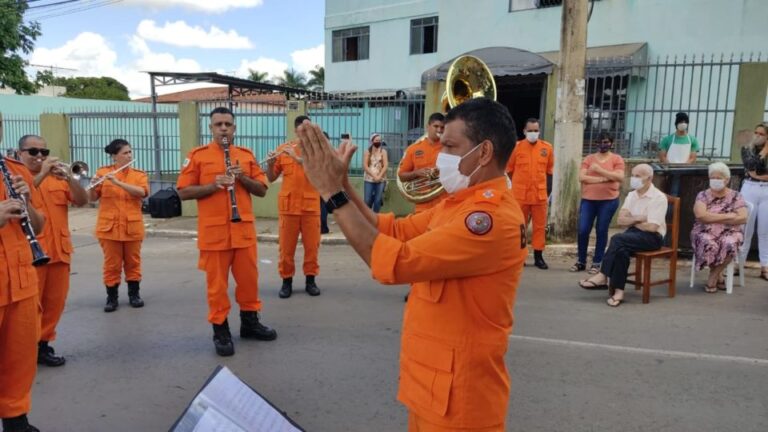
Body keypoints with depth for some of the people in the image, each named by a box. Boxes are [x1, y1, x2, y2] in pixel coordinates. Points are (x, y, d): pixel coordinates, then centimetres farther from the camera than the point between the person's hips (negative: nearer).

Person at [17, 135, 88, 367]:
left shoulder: (57, 177, 13)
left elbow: (82, 201, 2)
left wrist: (69, 178, -14)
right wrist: (42, 174, -23)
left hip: (59, 251, 5)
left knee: (54, 302, 9)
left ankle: (42, 344, 21)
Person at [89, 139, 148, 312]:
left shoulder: (139, 174, 3)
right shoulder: (102, 172, 3)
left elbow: (142, 192, -16)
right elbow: (93, 198, 0)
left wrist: (118, 182, -23)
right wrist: (94, 185, -21)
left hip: (132, 227, 1)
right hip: (109, 226, -1)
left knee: (133, 262, 10)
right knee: (112, 264, 5)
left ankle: (134, 294, 23)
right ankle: (111, 298, 15)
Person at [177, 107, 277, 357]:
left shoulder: (246, 155, 10)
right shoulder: (197, 155, 1)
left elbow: (262, 190, 9)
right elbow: (183, 192, -2)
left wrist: (243, 178, -9)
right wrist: (212, 185, -16)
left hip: (244, 229, 3)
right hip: (213, 231, -3)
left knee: (249, 278, 11)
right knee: (217, 282, 3)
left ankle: (250, 322, 27)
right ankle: (220, 330, 14)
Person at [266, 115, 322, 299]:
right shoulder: (283, 149, 4)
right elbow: (271, 179, 5)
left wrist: (297, 157, -24)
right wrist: (270, 163, -14)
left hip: (311, 204, 0)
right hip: (288, 204, 0)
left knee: (312, 245, 4)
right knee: (286, 246, 4)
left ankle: (310, 280, 17)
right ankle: (287, 281, 15)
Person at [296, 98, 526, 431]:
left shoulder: (492, 217, -26)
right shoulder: (458, 204, 7)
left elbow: (392, 262, -30)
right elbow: (391, 231, 7)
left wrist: (332, 193, -23)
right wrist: (342, 183, -3)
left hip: (456, 394, -9)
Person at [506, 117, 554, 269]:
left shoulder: (547, 147, 3)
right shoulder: (516, 147, -3)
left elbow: (549, 171, 10)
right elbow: (509, 170, 5)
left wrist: (548, 190, 7)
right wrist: (514, 188, 4)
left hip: (540, 195, 1)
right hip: (519, 195, -1)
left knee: (540, 226, 4)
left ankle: (538, 256, 13)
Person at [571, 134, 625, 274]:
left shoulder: (617, 159, 3)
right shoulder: (589, 158, 7)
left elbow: (620, 177, -12)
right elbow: (581, 177, -5)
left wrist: (599, 170, -15)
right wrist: (603, 179, -13)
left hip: (608, 200, -2)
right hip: (588, 200, 2)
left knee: (601, 231, 3)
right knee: (583, 230, -1)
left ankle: (597, 262, 13)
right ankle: (581, 261, 13)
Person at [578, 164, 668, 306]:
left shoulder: (659, 197, -11)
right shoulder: (631, 195, 11)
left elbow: (652, 227, -19)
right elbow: (621, 220, 4)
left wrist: (632, 221, -3)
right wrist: (637, 218, -14)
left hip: (652, 237, -6)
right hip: (635, 233, 6)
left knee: (618, 239, -31)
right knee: (621, 249, -30)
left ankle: (603, 276, -25)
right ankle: (618, 291, -31)